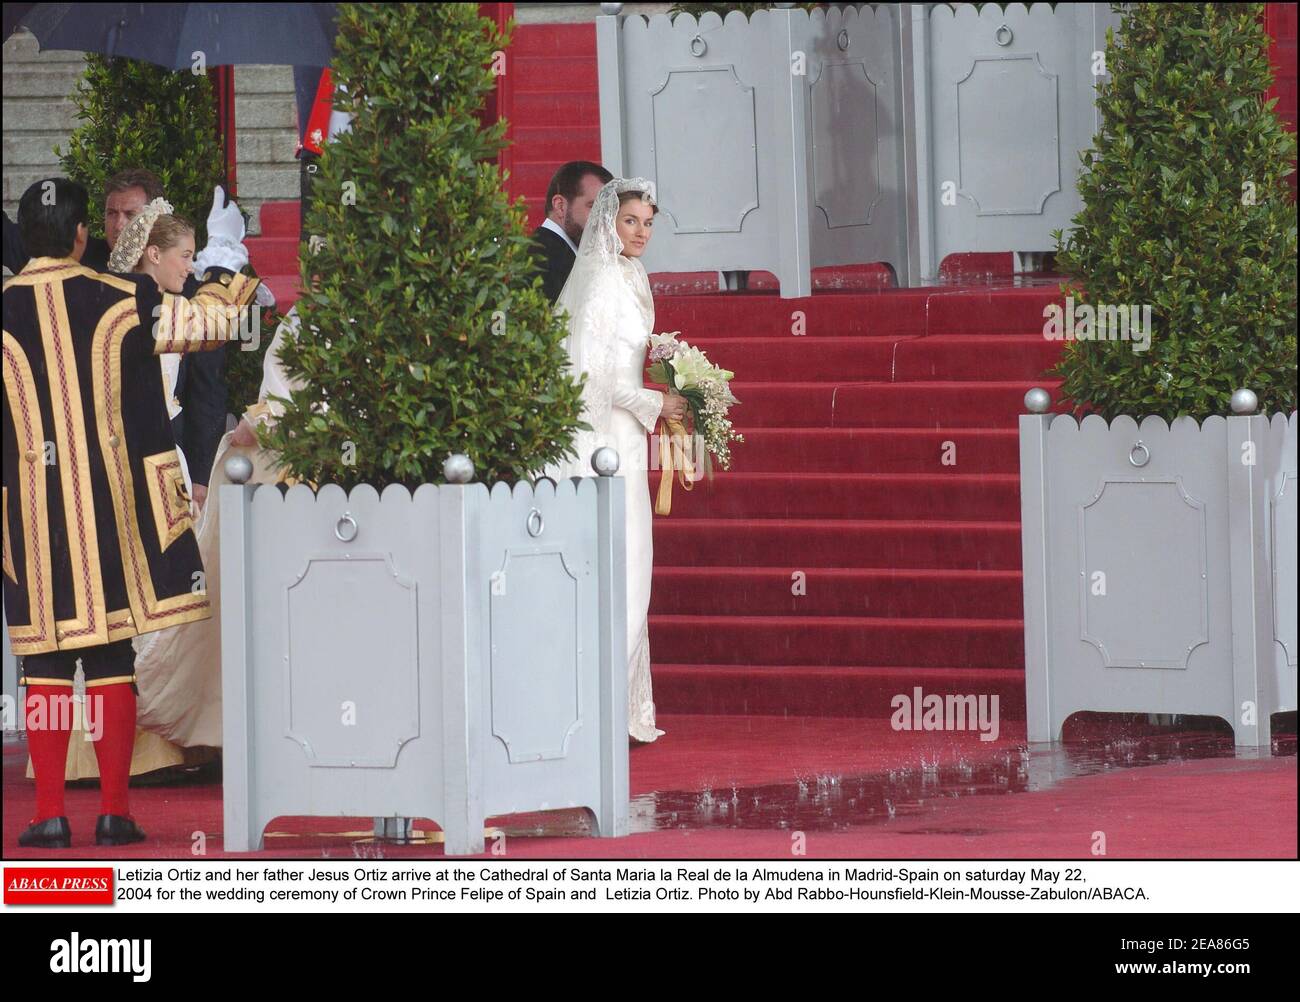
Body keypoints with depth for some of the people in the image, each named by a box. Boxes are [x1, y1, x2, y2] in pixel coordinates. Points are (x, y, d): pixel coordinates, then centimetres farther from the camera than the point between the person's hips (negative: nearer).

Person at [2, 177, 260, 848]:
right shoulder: (120, 301, -3)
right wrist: (227, 286, 27)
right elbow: (210, 323, 7)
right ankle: (114, 812, 5)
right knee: (112, 661, 5)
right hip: (112, 502, 1)